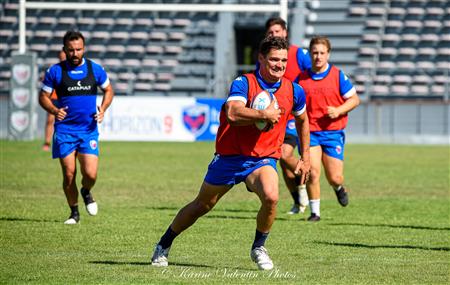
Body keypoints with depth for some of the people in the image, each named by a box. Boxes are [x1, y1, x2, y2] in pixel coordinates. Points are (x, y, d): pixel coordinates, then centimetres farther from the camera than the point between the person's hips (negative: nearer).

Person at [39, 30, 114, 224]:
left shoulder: (95, 69, 1)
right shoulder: (55, 71, -3)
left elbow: (108, 90, 15)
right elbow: (43, 96, 5)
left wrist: (103, 109, -3)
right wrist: (54, 110, -15)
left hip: (89, 129, 1)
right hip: (64, 130, 0)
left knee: (90, 174, -11)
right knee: (69, 174, -3)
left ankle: (86, 192, 25)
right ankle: (74, 212, 17)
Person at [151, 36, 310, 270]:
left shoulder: (293, 91, -2)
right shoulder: (243, 83, -16)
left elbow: (302, 121, 18)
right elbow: (233, 113, -35)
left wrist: (305, 158, 18)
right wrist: (265, 114, -32)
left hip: (263, 159, 2)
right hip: (229, 156, -2)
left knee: (271, 197, -28)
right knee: (202, 205, 12)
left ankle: (258, 248, -3)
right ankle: (163, 246, 34)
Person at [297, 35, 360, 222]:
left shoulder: (338, 76, -1)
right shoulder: (301, 79, 4)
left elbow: (354, 99, 2)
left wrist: (338, 110, -14)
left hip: (333, 132, -1)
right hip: (310, 131, 1)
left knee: (334, 178, -1)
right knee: (312, 172, -15)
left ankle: (339, 188, 37)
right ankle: (314, 211, -1)